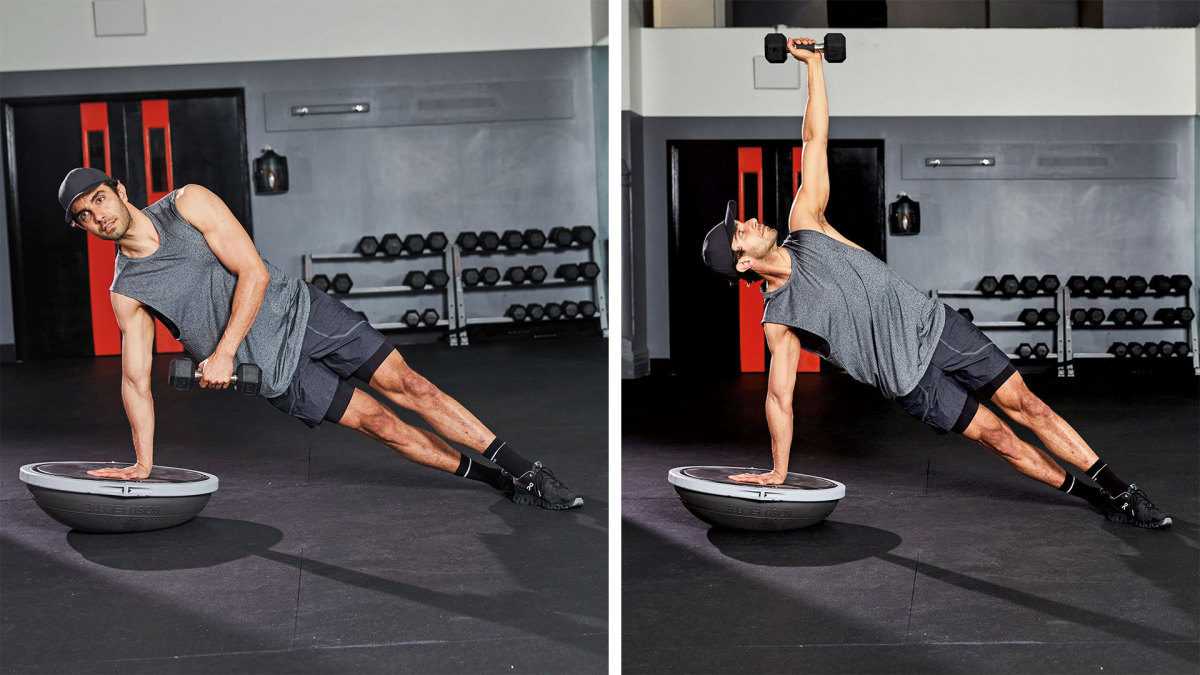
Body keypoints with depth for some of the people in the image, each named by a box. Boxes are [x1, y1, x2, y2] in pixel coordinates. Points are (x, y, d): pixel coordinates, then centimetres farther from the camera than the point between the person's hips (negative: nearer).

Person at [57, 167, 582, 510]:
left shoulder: (188, 204, -8)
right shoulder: (126, 294, -3)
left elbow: (254, 272, -13)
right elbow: (136, 379, 3)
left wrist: (223, 351, -21)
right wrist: (142, 464, 2)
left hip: (298, 310, 0)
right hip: (271, 368, 1)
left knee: (408, 386, -6)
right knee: (379, 422, -6)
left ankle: (519, 467, 0)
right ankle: (495, 480, 6)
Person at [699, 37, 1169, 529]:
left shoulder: (805, 229, -2)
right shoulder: (778, 321, -11)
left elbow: (815, 141, -3)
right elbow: (780, 398, -6)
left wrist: (813, 64, -6)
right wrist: (778, 472, -6)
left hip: (933, 324, 3)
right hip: (911, 379, -3)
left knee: (1026, 404, 1)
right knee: (996, 435, -2)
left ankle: (1116, 486, 11)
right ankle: (1090, 496, 17)